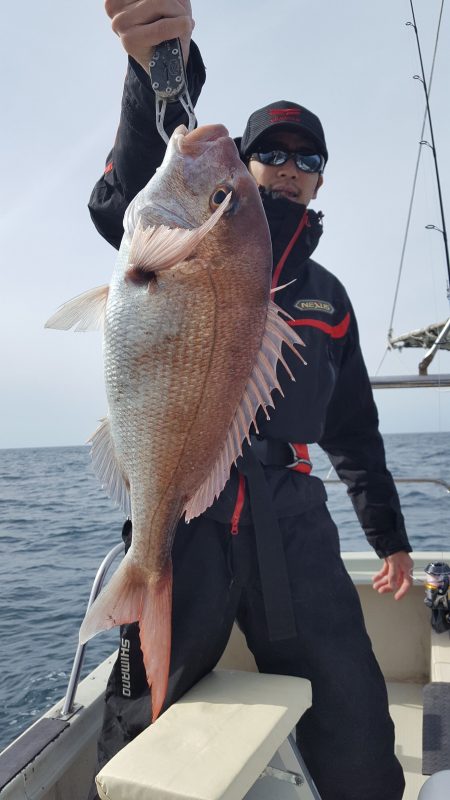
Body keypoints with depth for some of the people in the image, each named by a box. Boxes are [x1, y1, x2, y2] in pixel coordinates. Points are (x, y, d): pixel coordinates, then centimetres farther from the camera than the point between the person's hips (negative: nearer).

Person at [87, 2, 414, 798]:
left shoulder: (327, 292, 21)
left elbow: (354, 424, 23)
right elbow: (128, 199, -14)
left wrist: (390, 536, 23)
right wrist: (160, 75, -34)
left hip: (288, 508, 4)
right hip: (184, 497, -3)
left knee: (353, 719, 3)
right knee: (148, 713, 5)